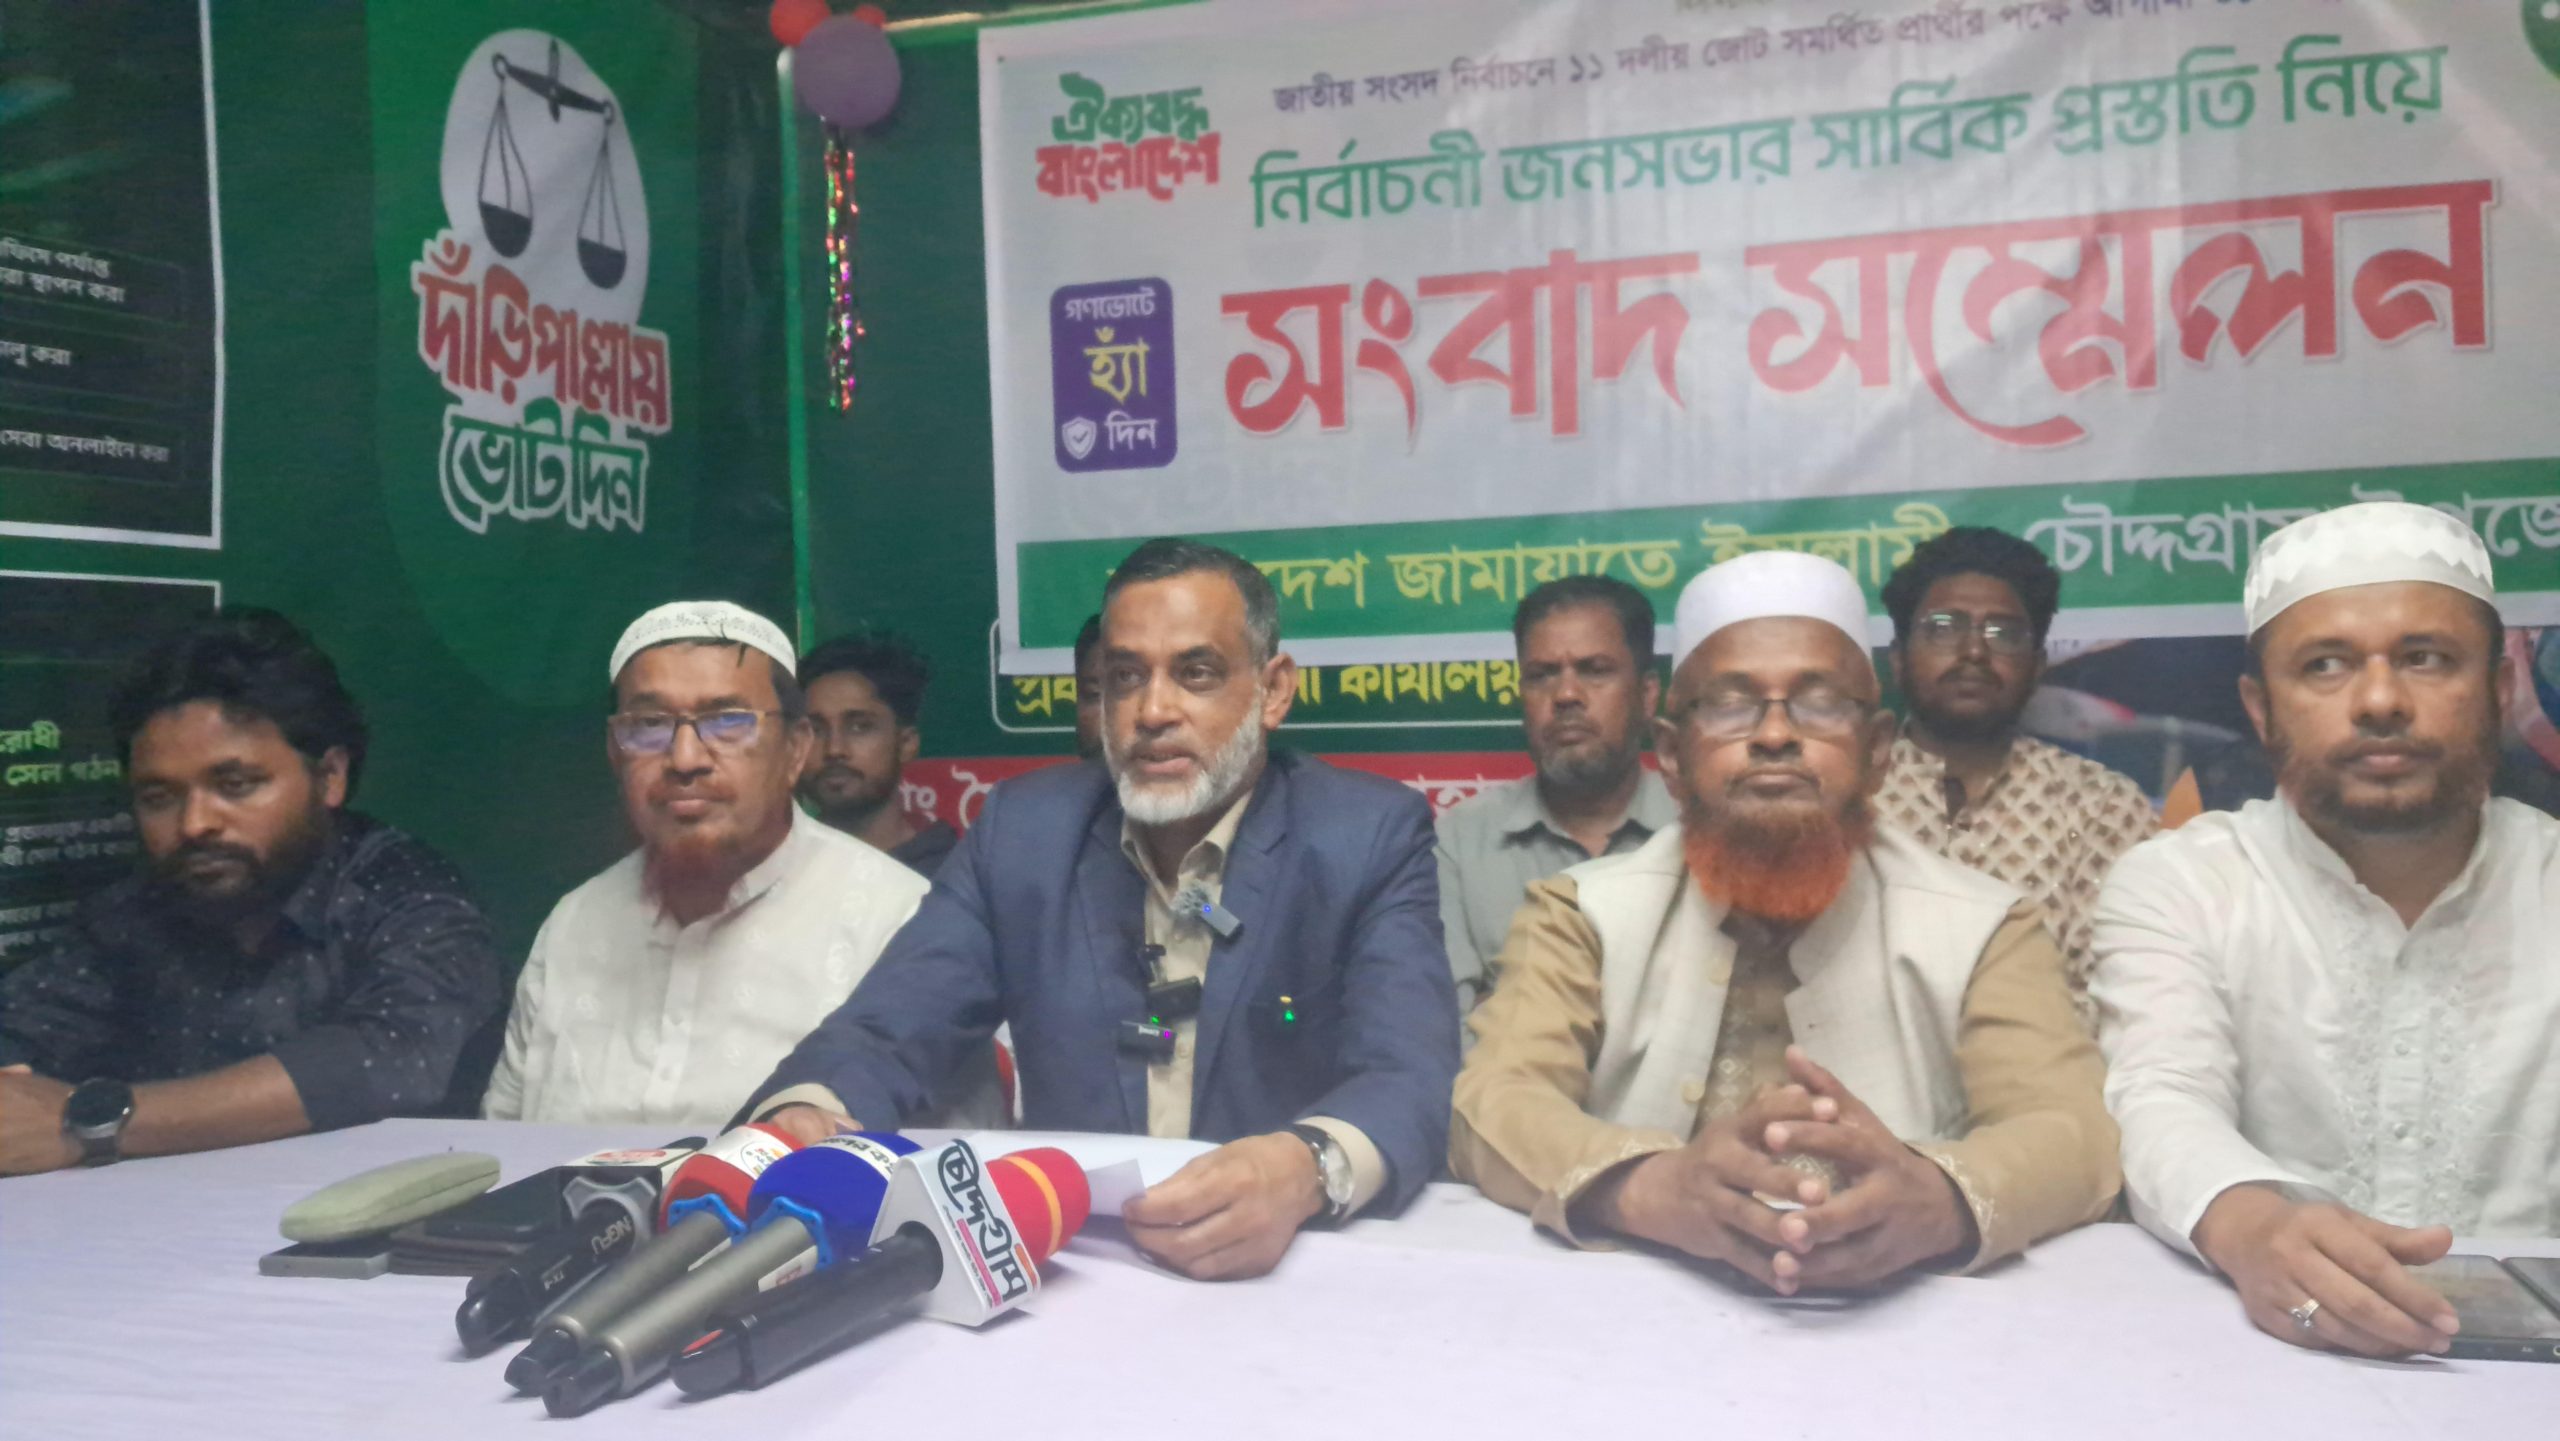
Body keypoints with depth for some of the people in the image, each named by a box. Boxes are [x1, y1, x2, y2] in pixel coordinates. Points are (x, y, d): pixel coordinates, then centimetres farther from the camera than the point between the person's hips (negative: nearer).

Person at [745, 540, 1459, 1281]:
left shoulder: (1370, 837, -5)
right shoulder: (1023, 827, 4)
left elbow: (1410, 1075, -17)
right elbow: (885, 1033, -2)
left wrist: (1304, 1169, -39)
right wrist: (804, 1120, -25)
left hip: (1290, 1271, -2)